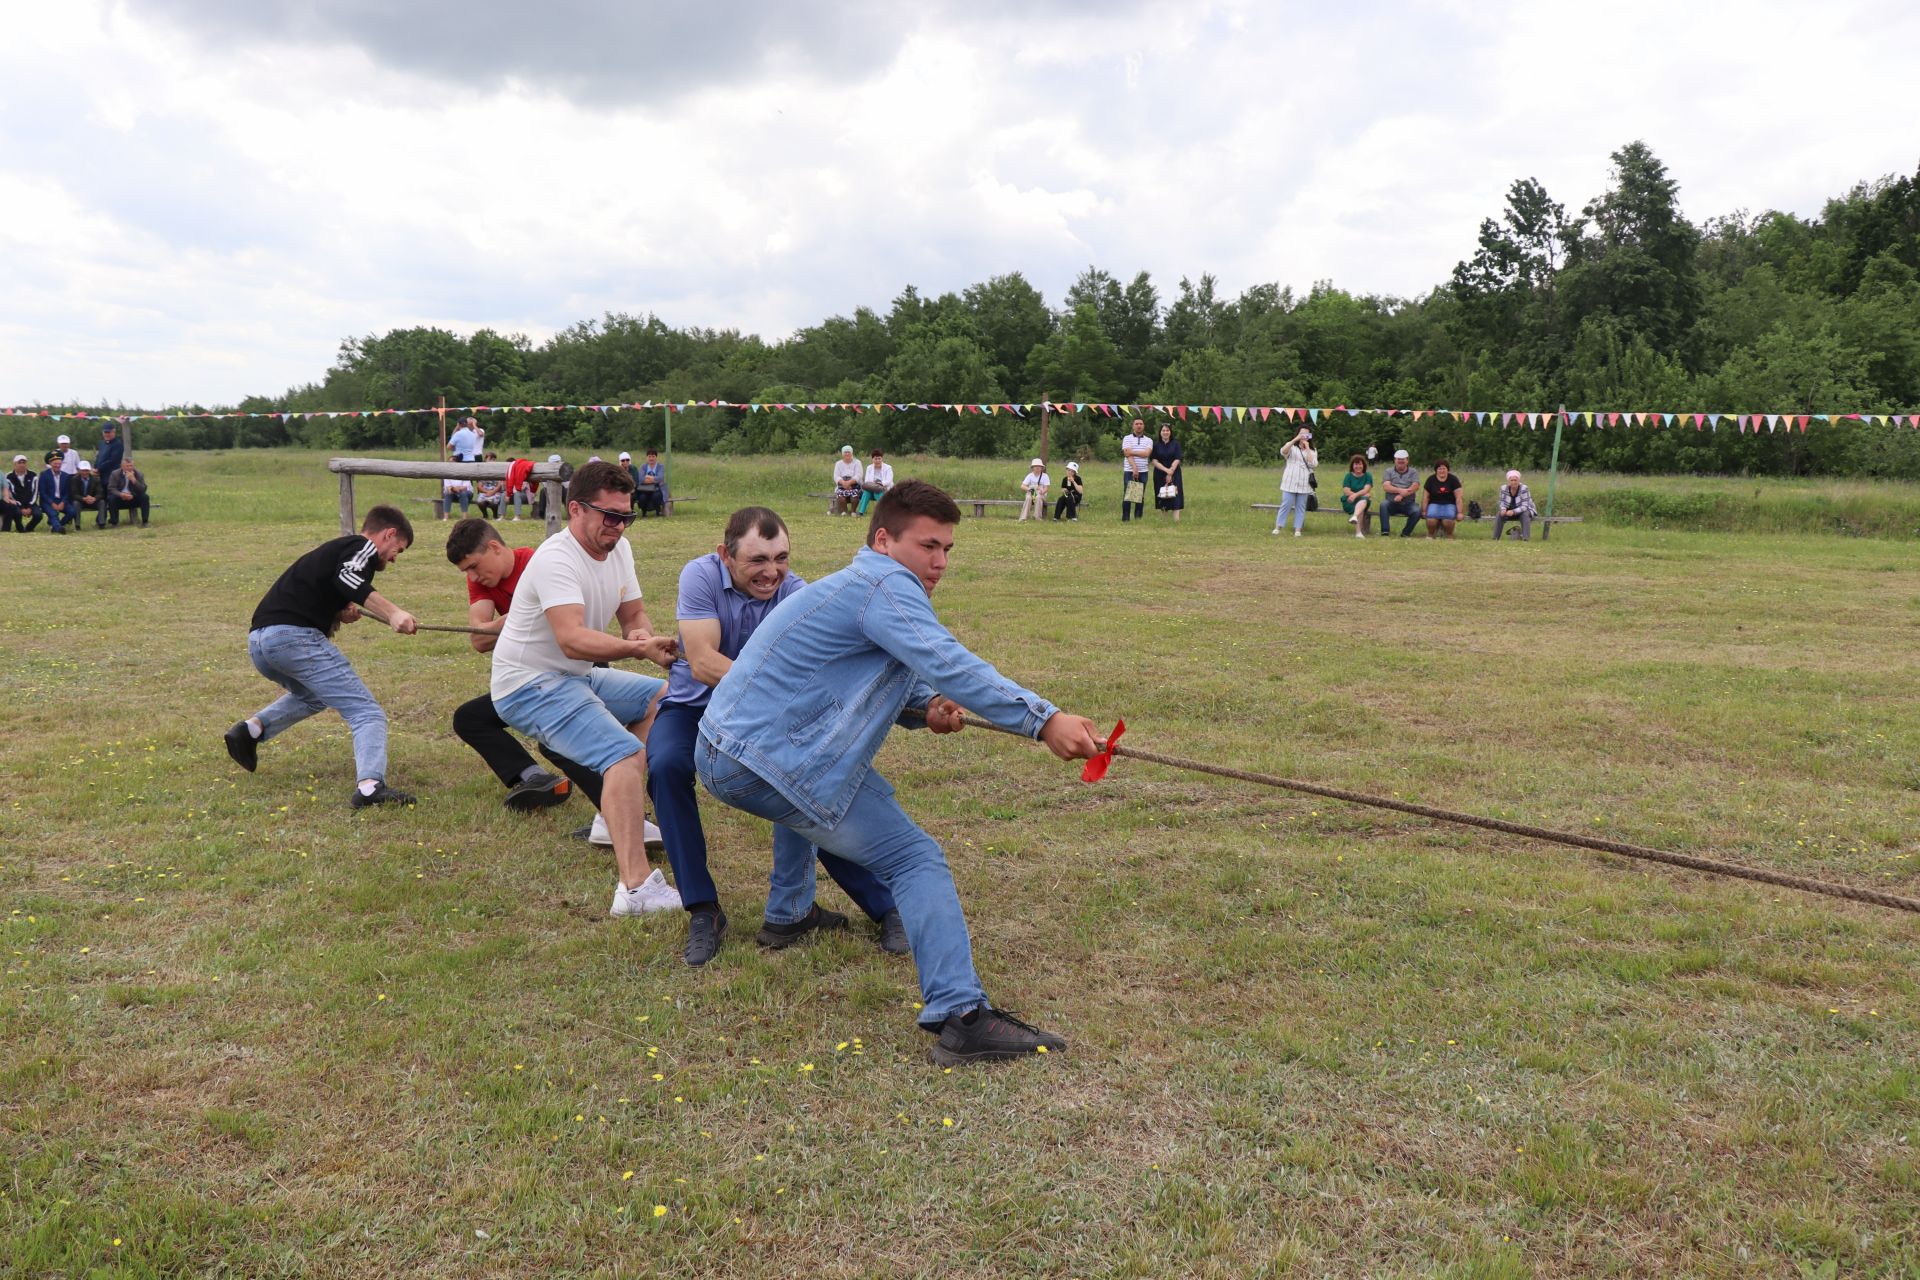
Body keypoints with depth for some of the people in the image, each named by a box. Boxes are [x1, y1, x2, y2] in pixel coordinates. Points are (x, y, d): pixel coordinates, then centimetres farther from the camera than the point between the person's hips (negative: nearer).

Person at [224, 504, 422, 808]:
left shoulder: (336, 548, 31)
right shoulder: (364, 547, 4)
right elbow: (348, 579, -19)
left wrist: (340, 615, 11)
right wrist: (392, 612, -28)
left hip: (258, 640, 9)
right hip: (294, 636, -9)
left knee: (313, 696, 36)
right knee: (367, 714, -11)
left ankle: (252, 728, 18)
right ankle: (370, 785, -32)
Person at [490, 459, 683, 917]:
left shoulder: (619, 549, 3)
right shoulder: (556, 560, -24)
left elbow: (634, 615, 9)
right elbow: (572, 639, -37)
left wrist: (642, 632, -15)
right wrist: (639, 648, -48)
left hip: (577, 677, 10)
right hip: (531, 686, -10)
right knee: (627, 754, -27)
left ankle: (622, 817, 19)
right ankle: (636, 887, -36)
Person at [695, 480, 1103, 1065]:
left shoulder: (853, 585, 21)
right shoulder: (884, 585, -12)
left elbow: (888, 672, 26)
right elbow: (947, 663, -27)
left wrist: (924, 706, 4)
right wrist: (1043, 719, -33)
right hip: (770, 760, -10)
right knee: (916, 859, -12)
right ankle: (962, 1017, -19)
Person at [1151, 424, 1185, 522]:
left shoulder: (1176, 444, 4)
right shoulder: (1156, 445, 4)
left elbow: (1177, 460, -3)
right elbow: (1154, 460, -3)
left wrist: (1171, 472, -14)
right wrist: (1166, 470, -15)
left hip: (1174, 474, -1)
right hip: (1160, 474, 1)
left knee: (1175, 496, -10)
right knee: (1161, 497, 0)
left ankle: (1176, 520, -18)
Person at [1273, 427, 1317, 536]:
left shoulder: (1312, 450, 13)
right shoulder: (1291, 446, 7)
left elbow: (1313, 464, -5)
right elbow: (1283, 451, -18)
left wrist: (1307, 448, -5)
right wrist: (1295, 439, -23)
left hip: (1304, 483, 2)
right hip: (1290, 482, -2)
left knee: (1301, 506, 3)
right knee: (1286, 505, -4)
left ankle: (1297, 529, 6)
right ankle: (1277, 527, 1)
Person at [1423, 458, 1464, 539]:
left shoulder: (1453, 479, 0)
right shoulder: (1431, 480, 3)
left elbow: (1458, 498, -2)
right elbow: (1426, 497, 6)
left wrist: (1459, 513, -8)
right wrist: (1424, 511, -1)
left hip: (1449, 504, -1)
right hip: (1434, 504, 1)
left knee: (1448, 519, -34)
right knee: (1431, 519, -33)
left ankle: (1449, 535, -5)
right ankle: (1430, 535, -2)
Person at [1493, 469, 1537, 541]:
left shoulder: (1524, 489, -24)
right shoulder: (1504, 488, -13)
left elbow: (1525, 506, -27)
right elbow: (1502, 503, -7)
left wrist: (1513, 512, -42)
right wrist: (1503, 510, -31)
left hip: (1525, 511, -3)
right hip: (1509, 511, 3)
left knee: (1525, 515, -35)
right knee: (1499, 515, -23)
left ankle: (1526, 539, -38)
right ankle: (1495, 538, -20)